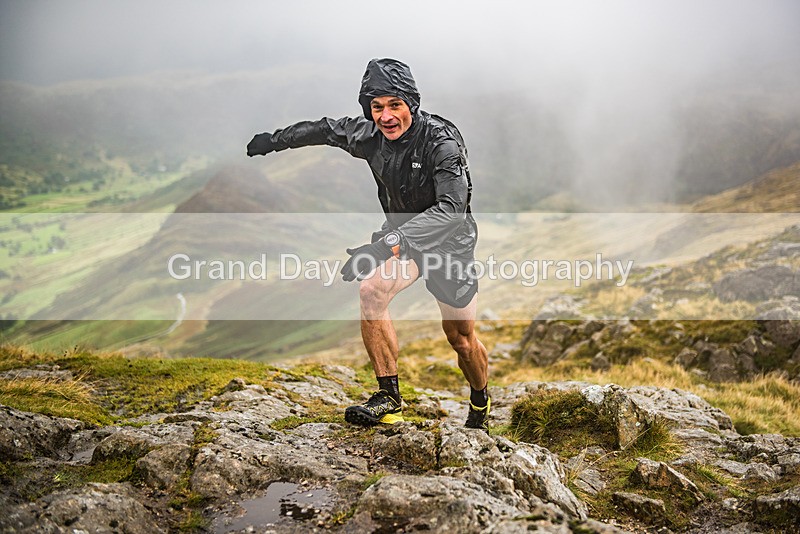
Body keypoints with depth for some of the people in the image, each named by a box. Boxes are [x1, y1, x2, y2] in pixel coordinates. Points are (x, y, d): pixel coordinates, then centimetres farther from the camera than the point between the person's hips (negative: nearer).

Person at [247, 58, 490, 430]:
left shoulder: (442, 142, -29)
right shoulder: (370, 135, -13)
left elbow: (451, 210, -40)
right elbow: (327, 129, 8)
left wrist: (391, 241, -51)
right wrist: (275, 140, 20)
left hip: (448, 241, -4)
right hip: (402, 235, 4)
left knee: (461, 339, 9)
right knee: (371, 291, -27)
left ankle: (481, 403, 40)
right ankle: (389, 399, -17)